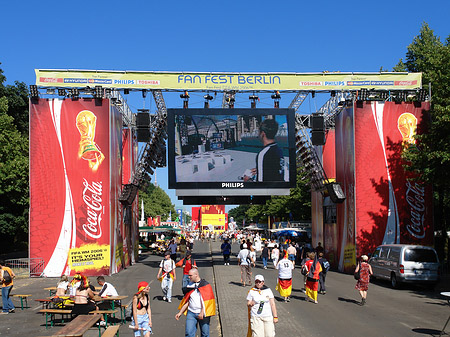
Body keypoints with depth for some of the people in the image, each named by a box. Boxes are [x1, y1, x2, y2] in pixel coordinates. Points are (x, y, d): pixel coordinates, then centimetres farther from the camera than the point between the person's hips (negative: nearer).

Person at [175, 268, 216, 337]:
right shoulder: (190, 286, 12)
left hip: (203, 314, -4)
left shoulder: (205, 285, -3)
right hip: (191, 313, 4)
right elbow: (187, 301, 17)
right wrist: (180, 313, 12)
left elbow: (206, 301, -9)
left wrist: (202, 313, -16)